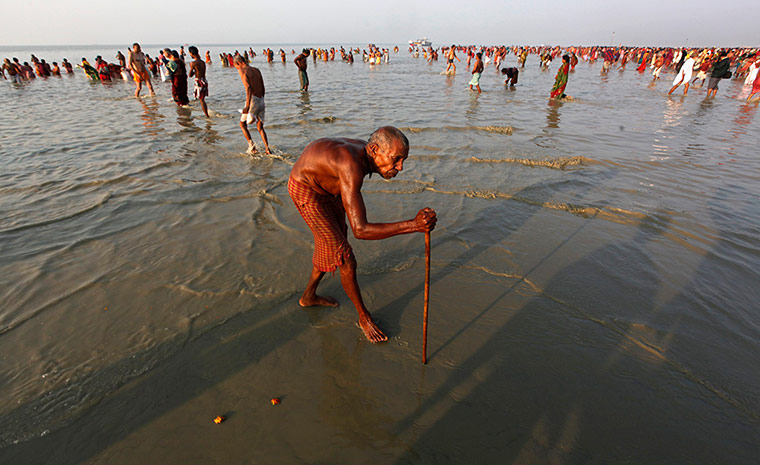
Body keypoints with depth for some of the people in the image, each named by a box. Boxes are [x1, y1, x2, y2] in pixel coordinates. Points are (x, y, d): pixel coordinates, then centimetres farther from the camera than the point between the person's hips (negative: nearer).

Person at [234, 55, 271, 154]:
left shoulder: (242, 70, -5)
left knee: (242, 124, 14)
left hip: (253, 100, -6)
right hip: (261, 101, 6)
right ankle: (267, 148, 3)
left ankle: (251, 146, 4)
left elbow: (248, 87, -20)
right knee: (260, 127, 16)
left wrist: (247, 105, -26)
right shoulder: (257, 70, 15)